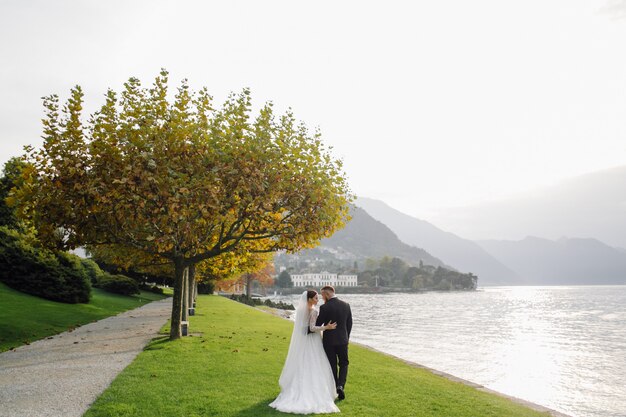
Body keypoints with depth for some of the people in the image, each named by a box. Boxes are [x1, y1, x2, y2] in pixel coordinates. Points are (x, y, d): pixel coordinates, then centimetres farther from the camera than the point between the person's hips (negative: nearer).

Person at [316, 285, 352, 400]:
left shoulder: (325, 307, -15)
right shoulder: (346, 305, 0)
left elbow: (318, 324, -11)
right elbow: (349, 323, 6)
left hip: (329, 340, -3)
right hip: (343, 340, 3)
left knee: (332, 365, 10)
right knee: (344, 363, 16)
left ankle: (335, 388, 18)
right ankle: (341, 385, -3)